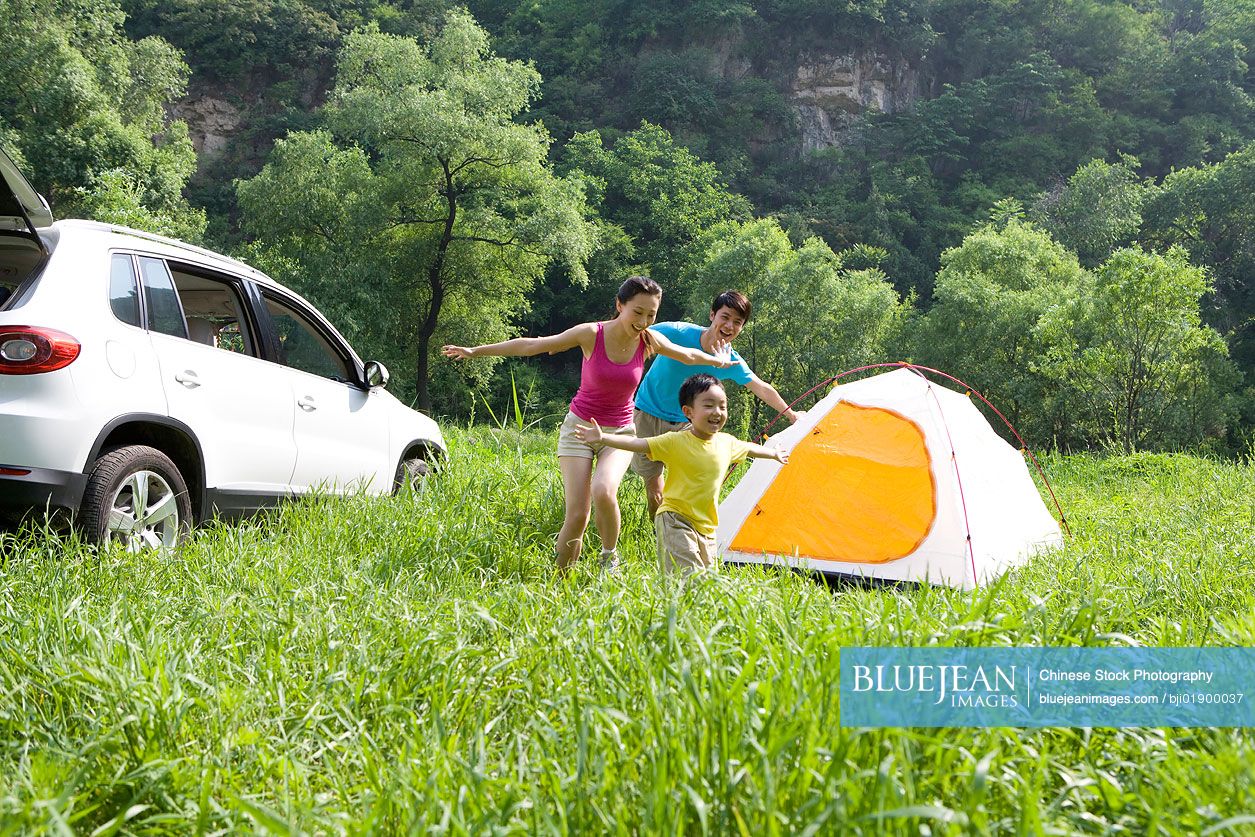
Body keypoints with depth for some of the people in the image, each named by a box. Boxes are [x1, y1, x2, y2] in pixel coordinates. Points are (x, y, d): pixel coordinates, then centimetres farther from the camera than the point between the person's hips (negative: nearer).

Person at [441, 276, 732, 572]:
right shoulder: (591, 334, -16)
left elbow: (688, 354, 12)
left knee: (603, 492, -30)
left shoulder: (649, 341, -9)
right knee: (576, 515, -12)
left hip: (619, 432, 1)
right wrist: (476, 351, -11)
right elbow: (532, 345, -12)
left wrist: (719, 361, 28)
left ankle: (610, 556, -3)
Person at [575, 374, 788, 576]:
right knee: (687, 576, -19)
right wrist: (603, 438, -35)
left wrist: (775, 454, 41)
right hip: (675, 519, -6)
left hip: (707, 527, 6)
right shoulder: (675, 442, -14)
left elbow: (750, 448, 25)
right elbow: (638, 444, -22)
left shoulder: (727, 443, 4)